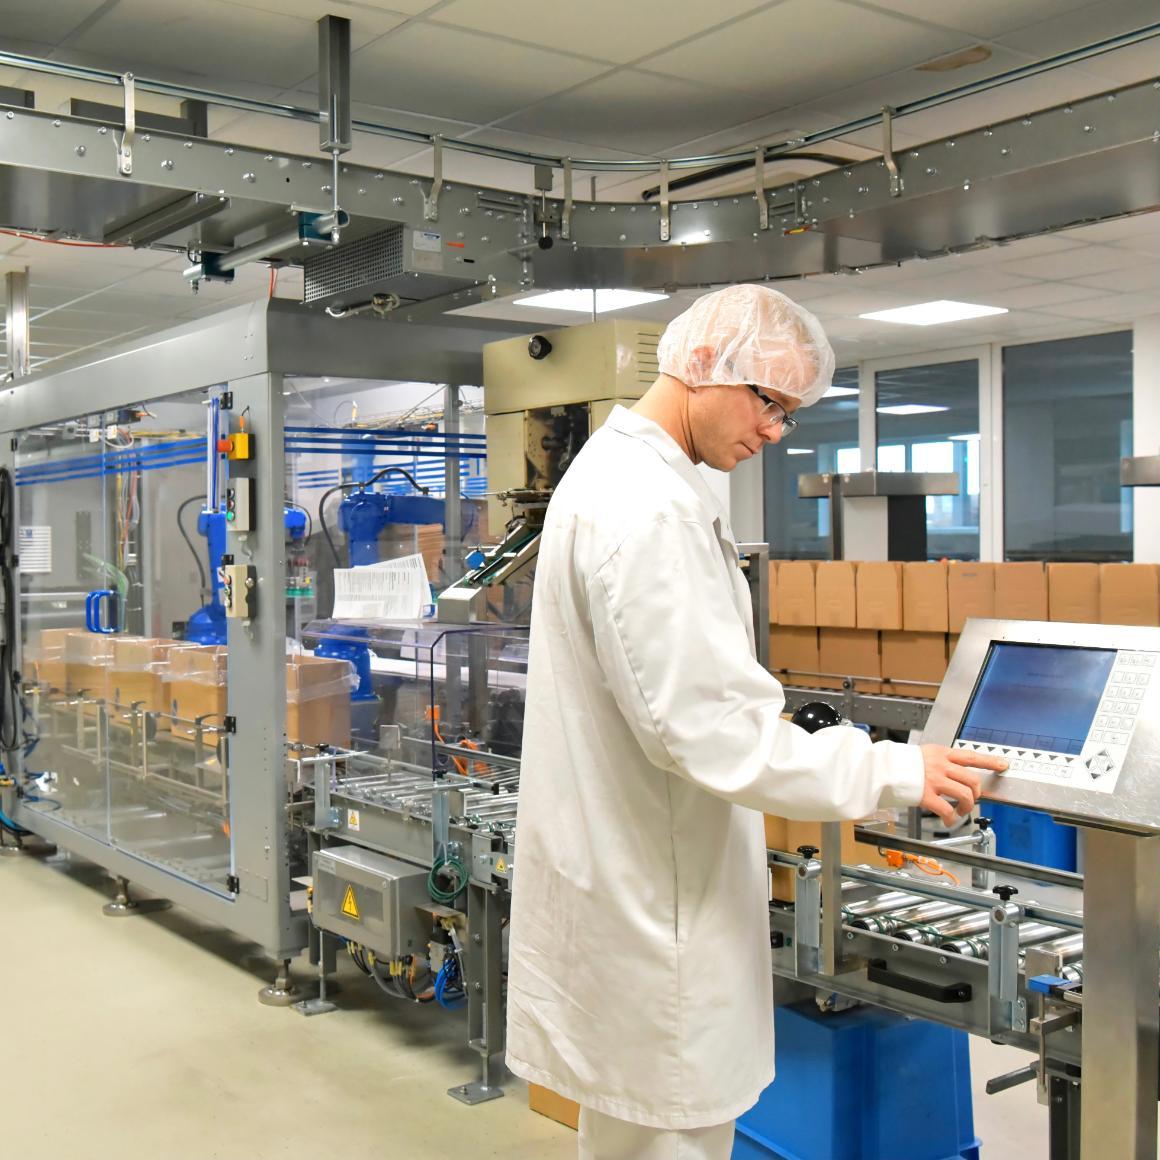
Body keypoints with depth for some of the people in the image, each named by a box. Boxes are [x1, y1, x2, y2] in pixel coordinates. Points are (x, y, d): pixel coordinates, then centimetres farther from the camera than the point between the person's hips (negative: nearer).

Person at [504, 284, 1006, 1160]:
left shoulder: (616, 470, 12)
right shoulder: (649, 508, -23)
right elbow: (704, 727, -26)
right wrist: (897, 772, -19)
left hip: (631, 879, 10)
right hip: (653, 899, -10)